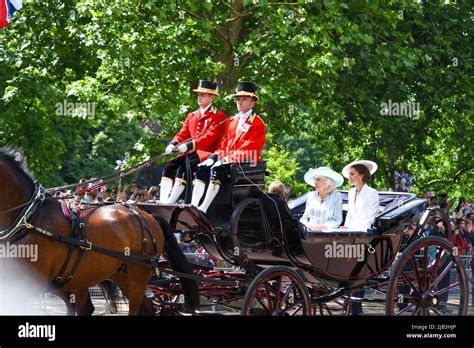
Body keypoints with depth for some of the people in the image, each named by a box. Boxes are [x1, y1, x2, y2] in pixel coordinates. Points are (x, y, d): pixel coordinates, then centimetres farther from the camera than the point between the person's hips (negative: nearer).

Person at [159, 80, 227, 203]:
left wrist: (189, 145, -28)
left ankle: (170, 204, -31)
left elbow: (210, 136, -15)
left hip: (205, 154, -7)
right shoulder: (192, 116, 22)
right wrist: (174, 143, -10)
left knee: (183, 169, -29)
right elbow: (183, 133, 15)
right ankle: (162, 204, -25)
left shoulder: (219, 116, -1)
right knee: (169, 168, -16)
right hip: (190, 154, 7)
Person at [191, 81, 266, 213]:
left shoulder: (258, 124, -3)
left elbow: (248, 150, -12)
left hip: (246, 163, -7)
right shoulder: (231, 121, 21)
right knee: (202, 168, -15)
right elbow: (223, 143, 19)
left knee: (217, 169, -32)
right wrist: (216, 156, -2)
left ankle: (203, 209, -36)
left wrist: (229, 158, -21)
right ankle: (193, 206, -23)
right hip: (226, 160, 7)